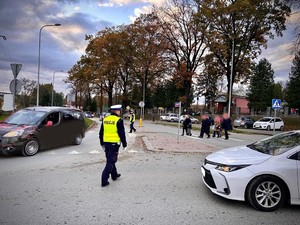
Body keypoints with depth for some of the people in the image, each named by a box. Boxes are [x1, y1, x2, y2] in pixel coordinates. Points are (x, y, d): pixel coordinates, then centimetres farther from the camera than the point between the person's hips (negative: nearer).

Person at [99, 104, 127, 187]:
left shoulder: (105, 120, 8)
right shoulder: (119, 120, -12)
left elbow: (101, 133, 14)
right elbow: (122, 134, -11)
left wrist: (102, 143, 23)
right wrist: (124, 144, 0)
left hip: (106, 143, 7)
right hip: (114, 143, -7)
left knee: (110, 159, 21)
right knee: (110, 162, -1)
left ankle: (114, 175, 36)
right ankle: (104, 180, -2)